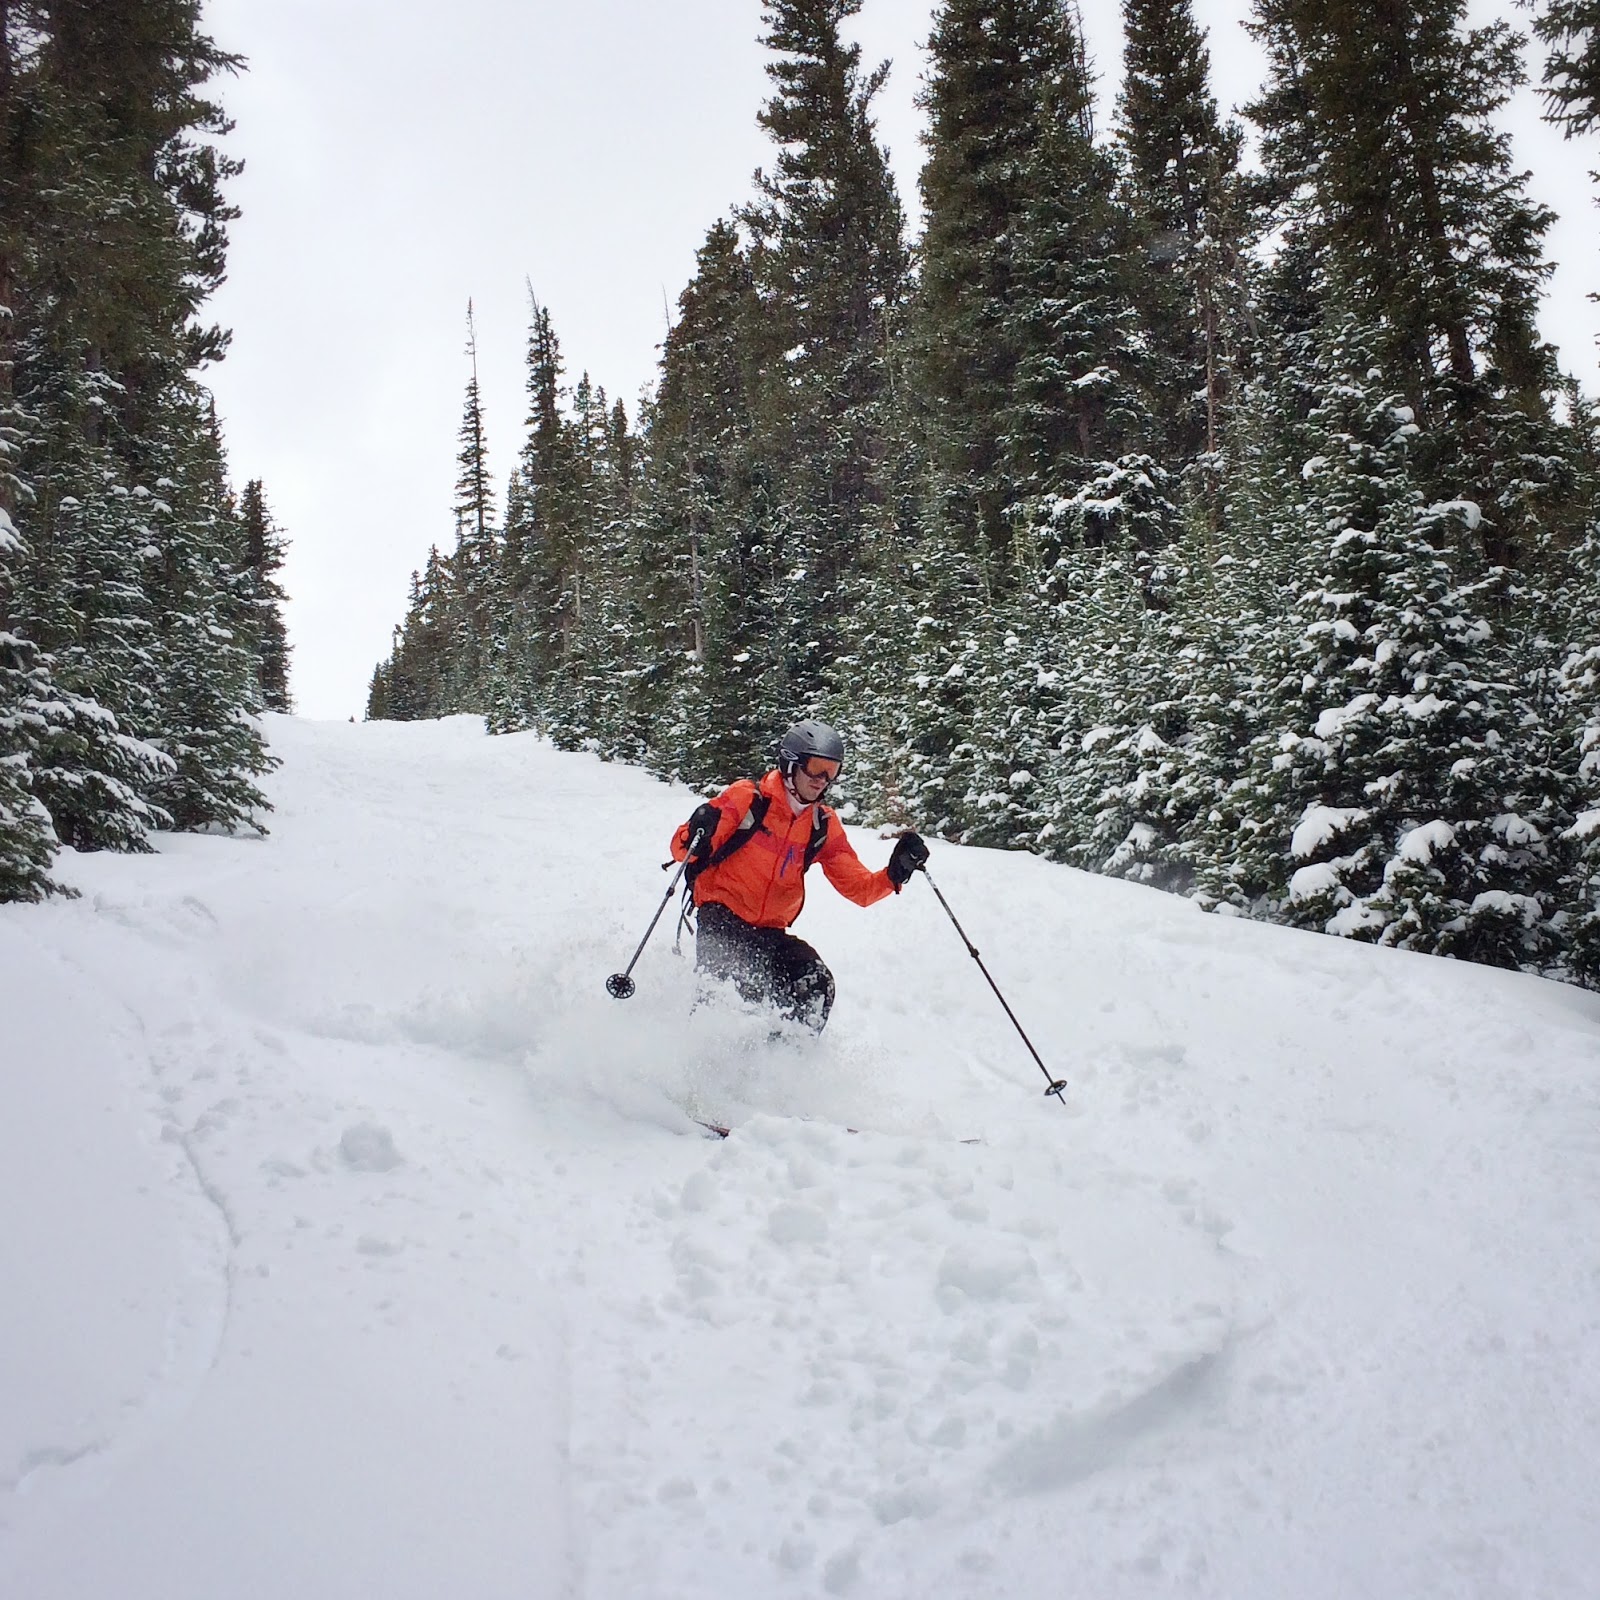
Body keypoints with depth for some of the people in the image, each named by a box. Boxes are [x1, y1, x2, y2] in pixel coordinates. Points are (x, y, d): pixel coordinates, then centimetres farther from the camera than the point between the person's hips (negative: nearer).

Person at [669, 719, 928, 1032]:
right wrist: (697, 836, -28)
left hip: (770, 932, 5)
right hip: (722, 915, -5)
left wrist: (896, 873, -9)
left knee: (816, 987, -19)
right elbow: (681, 850, -4)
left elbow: (859, 888, 10)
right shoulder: (747, 798, -4)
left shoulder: (824, 826, 10)